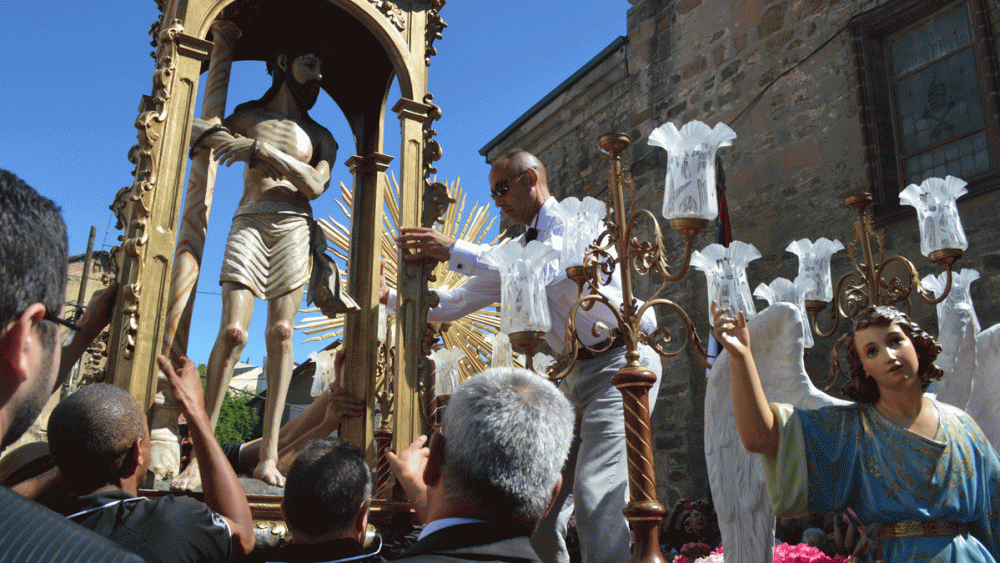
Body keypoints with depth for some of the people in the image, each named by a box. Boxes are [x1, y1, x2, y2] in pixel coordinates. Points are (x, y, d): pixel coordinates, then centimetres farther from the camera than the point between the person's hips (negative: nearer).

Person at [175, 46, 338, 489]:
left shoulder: (319, 136, 18)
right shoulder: (250, 115, 20)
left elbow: (315, 185, 0)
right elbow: (198, 133, 22)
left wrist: (263, 149, -8)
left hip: (293, 227, 1)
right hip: (249, 223, -1)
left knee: (280, 333, -9)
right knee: (233, 332, -14)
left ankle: (269, 455, -9)